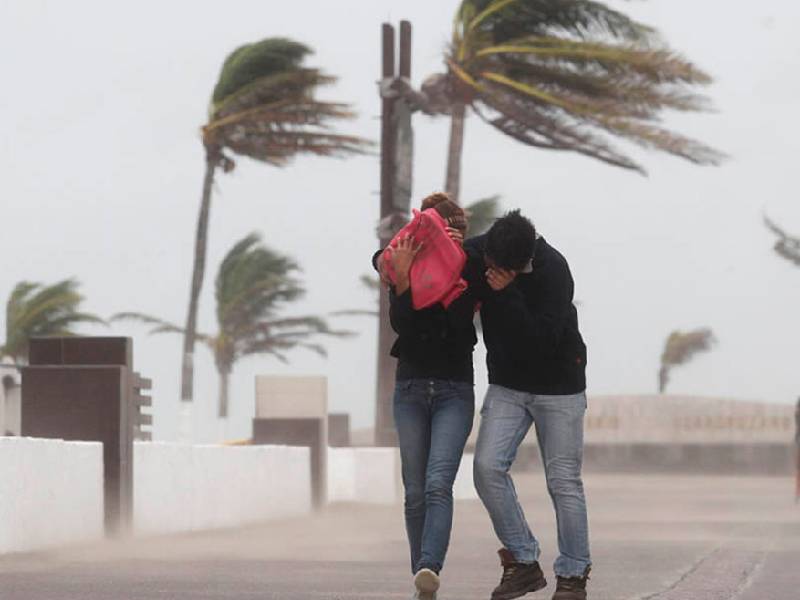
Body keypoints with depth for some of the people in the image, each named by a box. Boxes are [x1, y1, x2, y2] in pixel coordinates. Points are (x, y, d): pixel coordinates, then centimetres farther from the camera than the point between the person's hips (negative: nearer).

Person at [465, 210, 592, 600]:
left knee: (563, 481, -3)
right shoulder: (476, 252, -11)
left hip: (558, 386, -4)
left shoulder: (553, 272, -25)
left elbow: (542, 342, -31)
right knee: (487, 466, -12)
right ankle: (523, 562, 0)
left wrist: (506, 294, -35)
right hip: (507, 385, 4)